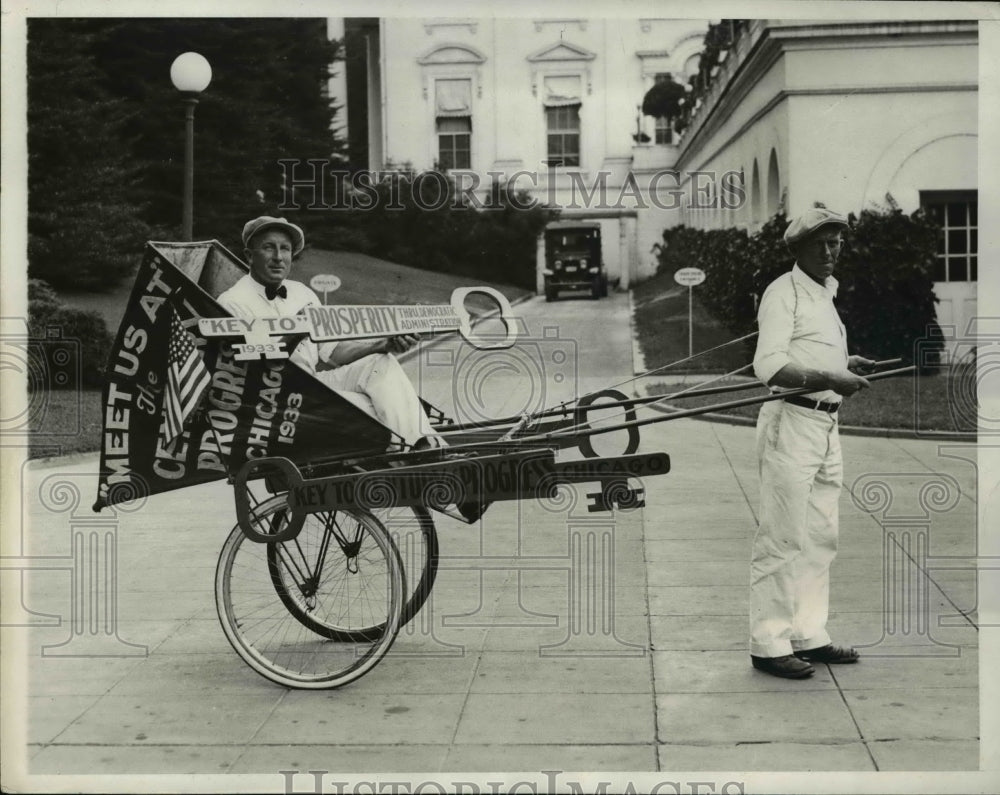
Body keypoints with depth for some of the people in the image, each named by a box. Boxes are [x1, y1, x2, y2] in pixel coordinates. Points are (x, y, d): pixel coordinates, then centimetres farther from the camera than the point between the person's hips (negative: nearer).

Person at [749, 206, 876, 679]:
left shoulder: (827, 294, 19)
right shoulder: (783, 292, -9)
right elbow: (769, 366, -20)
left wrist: (848, 364, 13)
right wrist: (830, 378, -27)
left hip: (827, 426, 9)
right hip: (791, 423, -9)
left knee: (821, 538, 13)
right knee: (783, 539, -6)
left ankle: (809, 636, 23)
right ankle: (769, 645, 0)